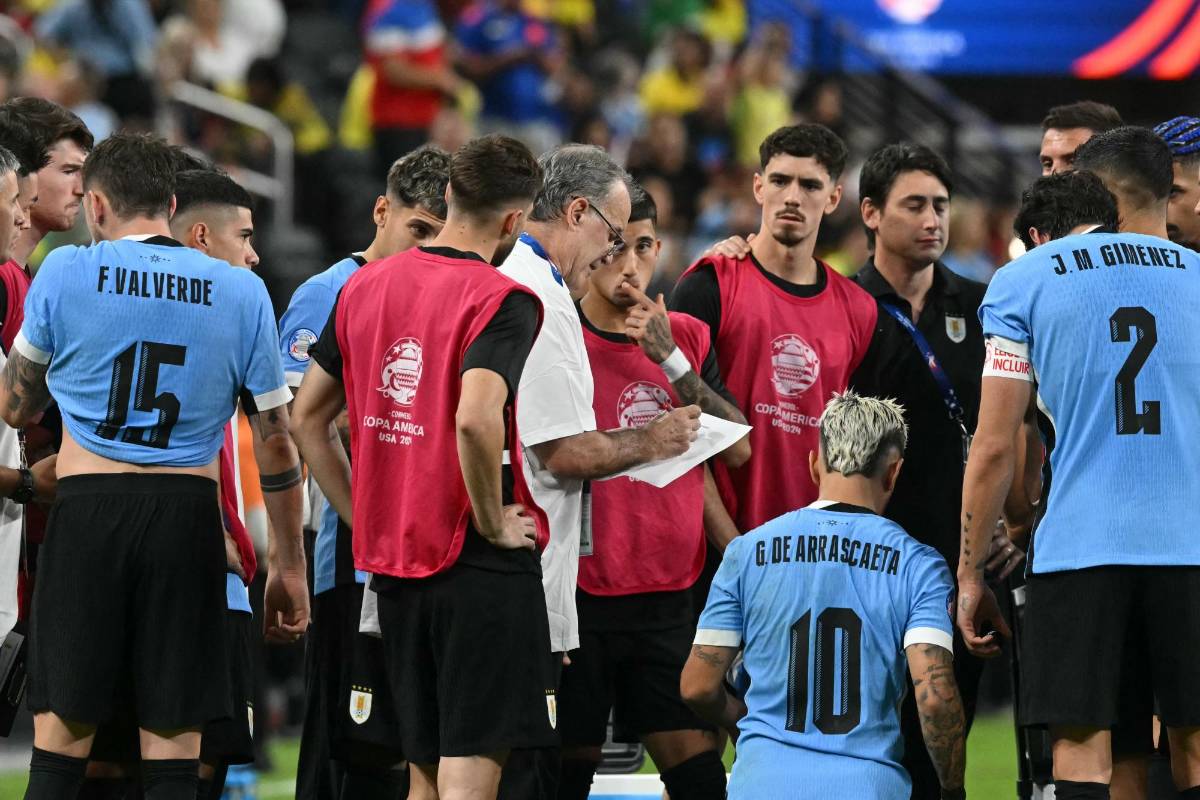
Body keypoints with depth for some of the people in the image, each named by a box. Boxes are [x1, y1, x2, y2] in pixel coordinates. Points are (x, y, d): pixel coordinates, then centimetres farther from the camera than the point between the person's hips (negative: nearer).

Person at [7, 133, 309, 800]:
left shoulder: (65, 274, 0)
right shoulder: (243, 293, 5)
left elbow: (16, 409, 12)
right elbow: (277, 444, 6)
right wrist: (289, 566, 14)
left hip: (88, 511, -1)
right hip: (188, 517, 1)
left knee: (60, 745, 3)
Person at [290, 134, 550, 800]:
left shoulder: (363, 287, 9)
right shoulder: (504, 301, -12)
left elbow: (305, 419, 13)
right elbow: (476, 419, -28)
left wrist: (364, 518, 15)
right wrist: (493, 522, -14)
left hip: (392, 563, 7)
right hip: (480, 568, -7)